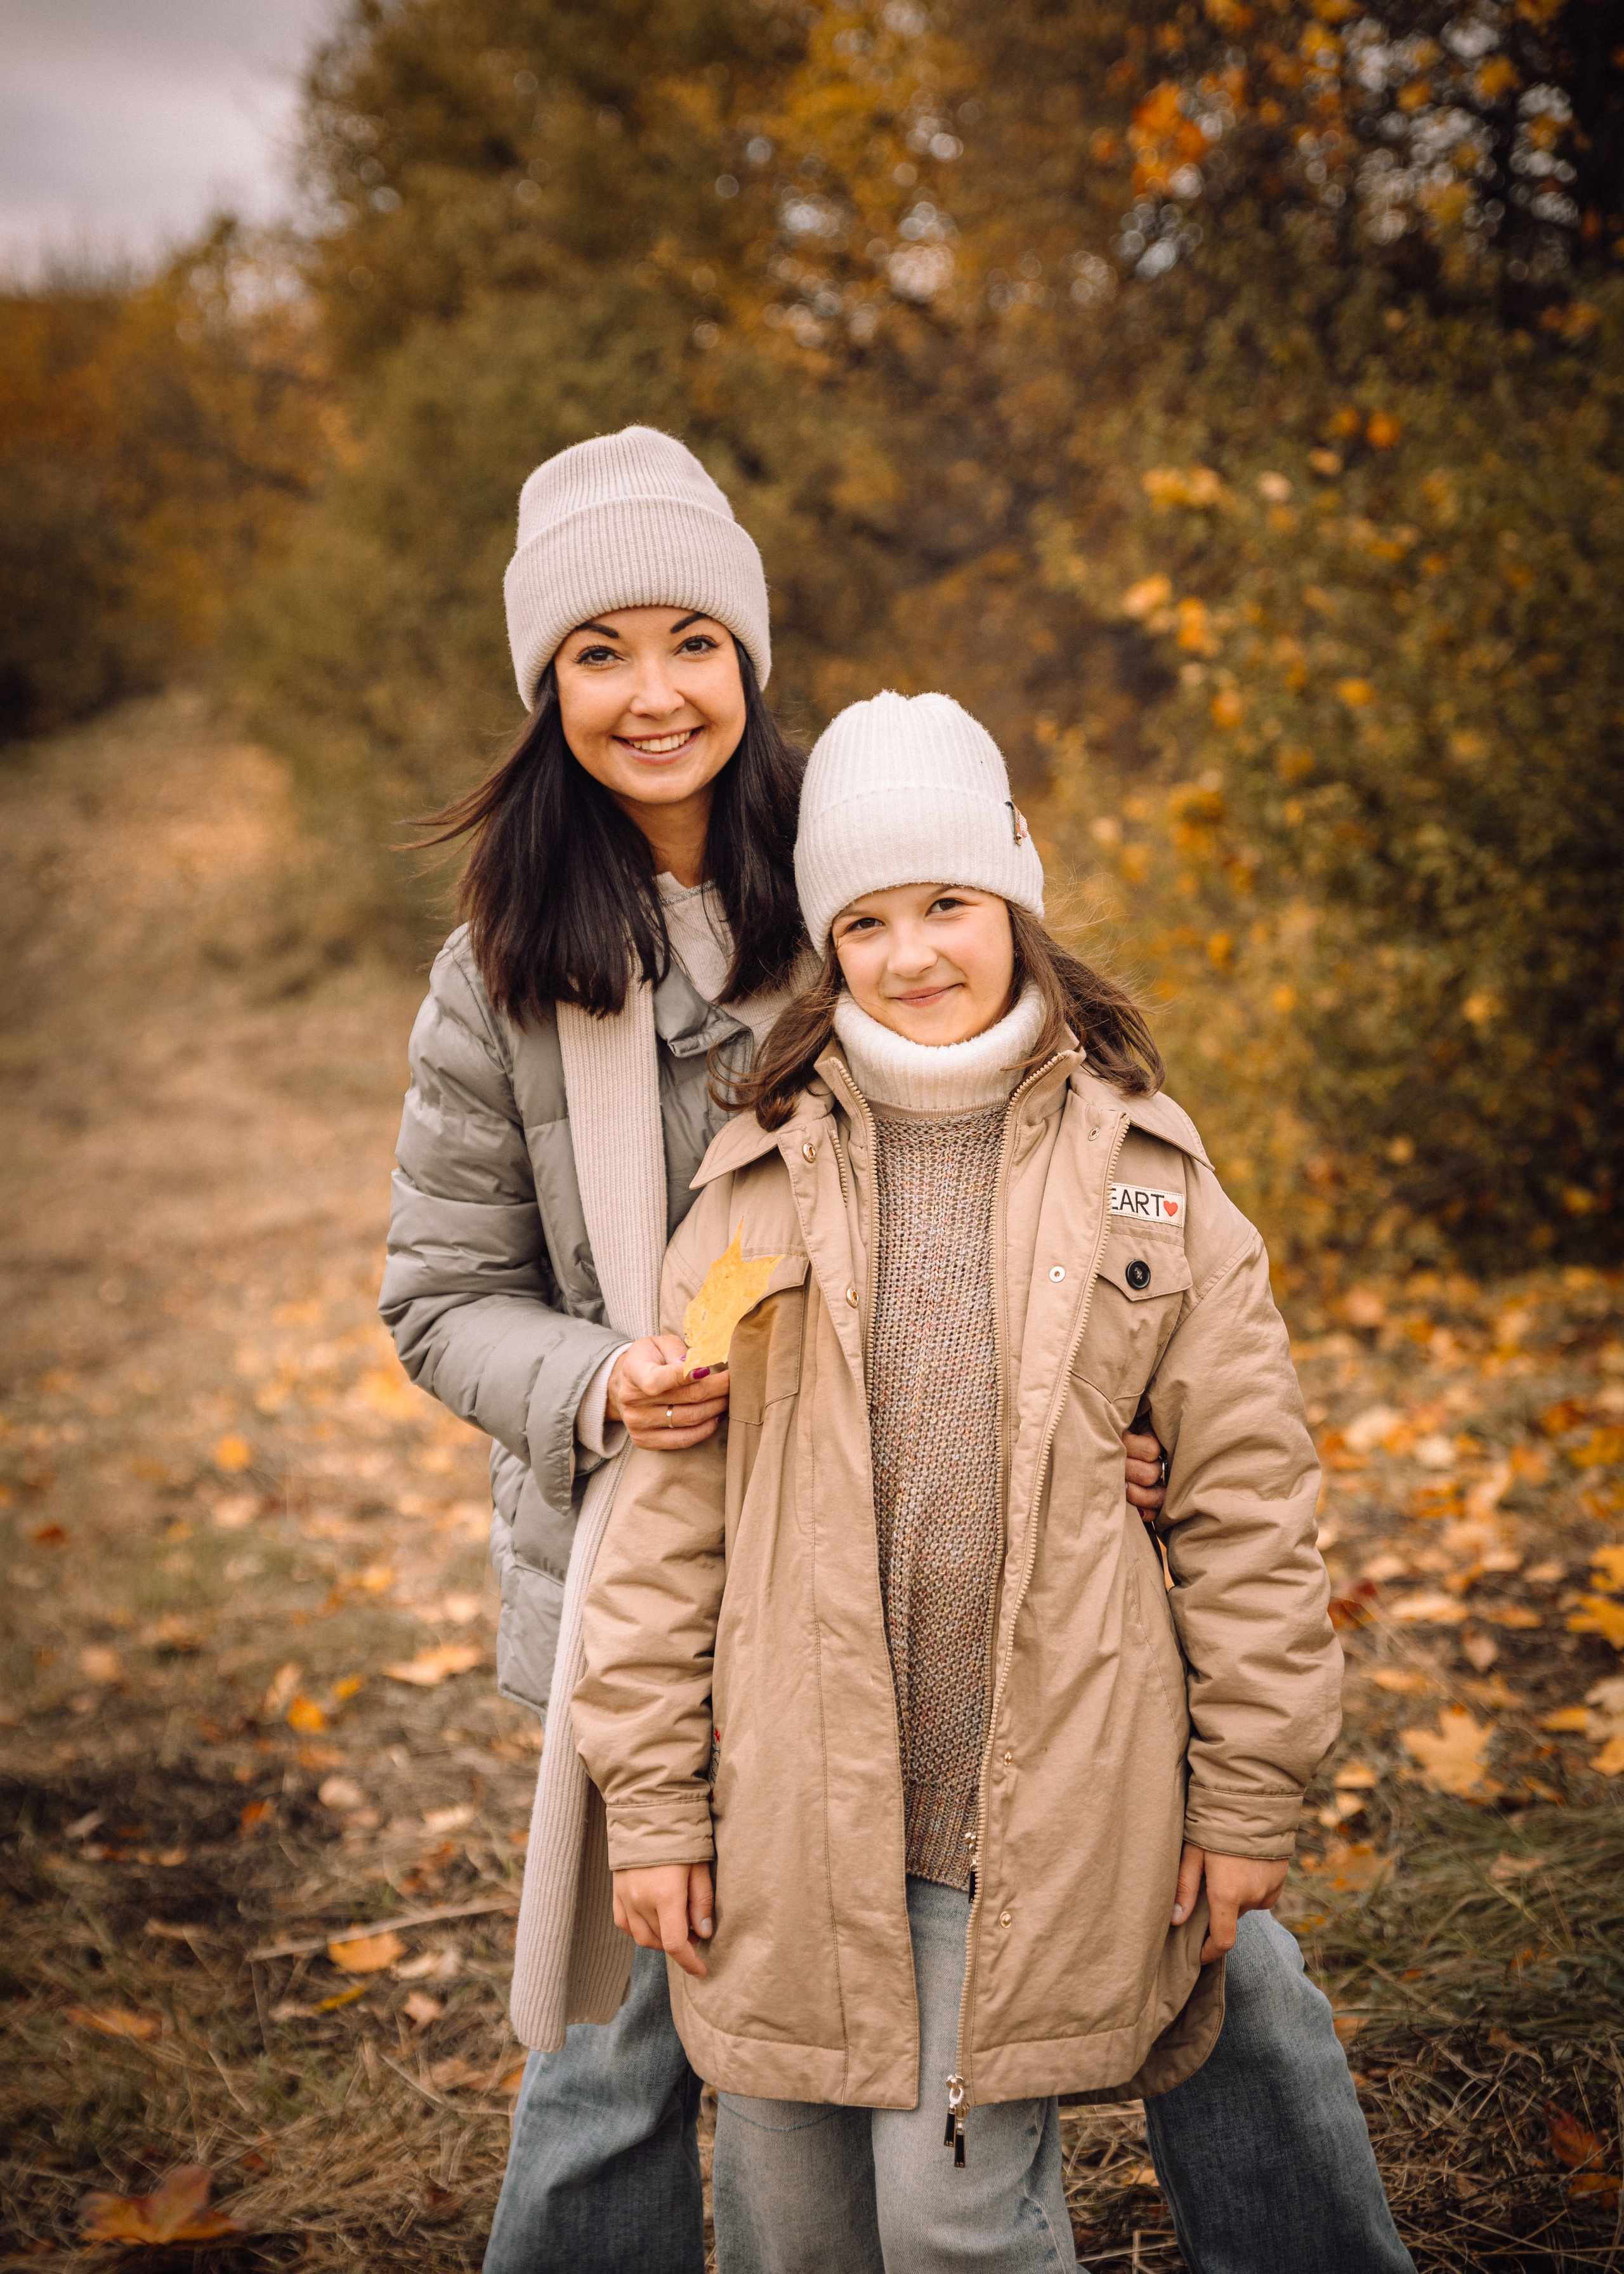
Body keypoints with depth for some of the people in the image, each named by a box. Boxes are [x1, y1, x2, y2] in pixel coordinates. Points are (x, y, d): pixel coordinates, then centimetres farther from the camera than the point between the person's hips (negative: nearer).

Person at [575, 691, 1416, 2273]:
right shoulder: (761, 1177, 2)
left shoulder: (1143, 1168, 0)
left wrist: (1250, 1790, 2)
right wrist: (650, 1799, 1)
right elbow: (669, 1507, 3)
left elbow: (1245, 1502, 3)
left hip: (1045, 1813, -1)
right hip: (796, 1804, 2)